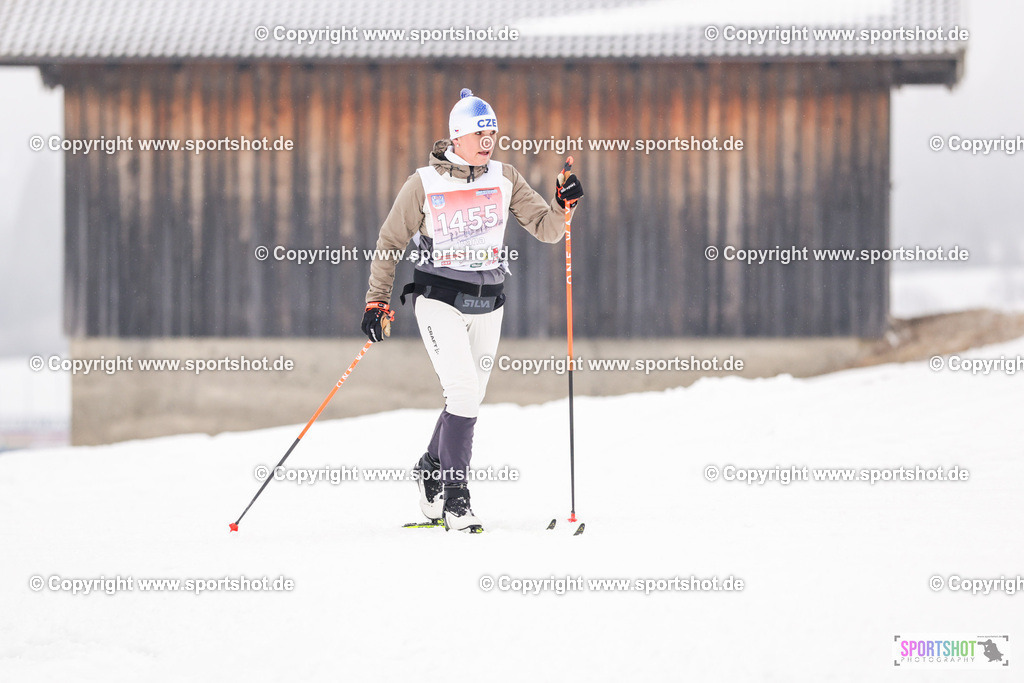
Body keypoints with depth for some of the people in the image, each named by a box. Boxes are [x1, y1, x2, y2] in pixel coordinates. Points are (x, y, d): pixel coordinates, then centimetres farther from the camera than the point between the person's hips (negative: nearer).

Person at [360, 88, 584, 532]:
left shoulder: (504, 179, 4)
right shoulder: (424, 184, -6)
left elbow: (546, 229, 4)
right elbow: (390, 243, 1)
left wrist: (563, 205, -16)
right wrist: (377, 301, -4)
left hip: (487, 304, 4)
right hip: (439, 299, -4)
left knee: (469, 400, 9)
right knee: (464, 392, -17)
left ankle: (430, 472, 32)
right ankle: (454, 497, -11)